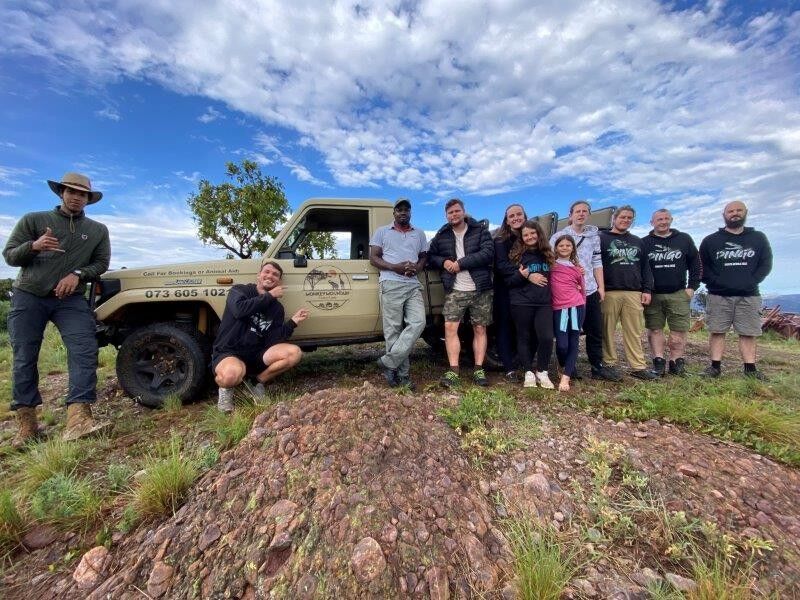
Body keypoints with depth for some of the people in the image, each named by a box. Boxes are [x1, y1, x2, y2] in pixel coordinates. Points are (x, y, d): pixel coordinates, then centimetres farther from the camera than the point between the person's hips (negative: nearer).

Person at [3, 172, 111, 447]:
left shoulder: (98, 230, 11)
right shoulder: (33, 220, 7)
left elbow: (101, 263, 5)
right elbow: (9, 255, 3)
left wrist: (77, 274, -14)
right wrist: (33, 246, -18)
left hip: (71, 299, 0)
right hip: (28, 297, 1)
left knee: (85, 350, -18)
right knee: (24, 358, 1)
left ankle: (77, 418, -22)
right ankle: (26, 422, 10)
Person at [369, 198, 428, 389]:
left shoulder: (419, 233, 20)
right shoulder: (382, 232, 11)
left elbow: (424, 257, 22)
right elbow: (373, 258, 4)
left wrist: (416, 268, -3)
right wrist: (395, 267, -12)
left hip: (413, 285, 3)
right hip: (391, 285, -3)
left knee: (418, 323, -14)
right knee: (393, 330, -5)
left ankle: (388, 362, -7)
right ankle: (402, 374, 3)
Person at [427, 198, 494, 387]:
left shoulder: (480, 230, 2)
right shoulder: (441, 236, 11)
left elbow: (488, 253, -12)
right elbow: (430, 257, 14)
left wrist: (461, 263, -16)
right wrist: (443, 262, -8)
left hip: (480, 290, -1)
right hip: (454, 291, 1)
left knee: (480, 329, 4)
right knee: (450, 327, -8)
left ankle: (479, 370, 13)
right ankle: (453, 371, -2)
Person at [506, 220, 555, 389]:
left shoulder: (547, 254, 11)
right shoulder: (517, 255, 1)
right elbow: (507, 281, -3)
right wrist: (524, 276, -18)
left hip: (544, 303, 3)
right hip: (522, 303, -2)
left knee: (546, 337, -10)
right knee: (525, 337, 4)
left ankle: (542, 372, 10)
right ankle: (529, 372, 18)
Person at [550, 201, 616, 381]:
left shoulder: (594, 235, 13)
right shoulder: (559, 236, 0)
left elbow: (597, 262, 13)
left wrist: (601, 287, 8)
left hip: (590, 290, 4)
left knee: (596, 330, 9)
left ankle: (597, 366, 21)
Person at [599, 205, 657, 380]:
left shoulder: (637, 242, 22)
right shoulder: (602, 239, 6)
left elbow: (645, 267, 19)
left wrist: (647, 290, 9)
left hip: (634, 293, 4)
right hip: (609, 293, -4)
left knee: (634, 332, 4)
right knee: (608, 331, -1)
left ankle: (639, 367, 8)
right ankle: (609, 364, 7)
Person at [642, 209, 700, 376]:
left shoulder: (684, 239, 9)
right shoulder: (644, 242, 5)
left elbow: (695, 263, 11)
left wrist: (692, 286, 2)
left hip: (679, 294, 1)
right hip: (653, 295, -1)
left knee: (679, 331, 2)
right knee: (654, 330, 1)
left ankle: (676, 363, 13)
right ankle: (658, 363, 7)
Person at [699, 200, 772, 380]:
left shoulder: (758, 238, 11)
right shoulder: (711, 241, 6)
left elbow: (766, 264, 7)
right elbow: (702, 266, 3)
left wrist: (751, 282, -7)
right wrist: (715, 282, -10)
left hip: (748, 296, 1)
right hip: (719, 296, -1)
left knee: (748, 333, 3)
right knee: (717, 331, -1)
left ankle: (750, 368, 9)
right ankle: (715, 366, 4)